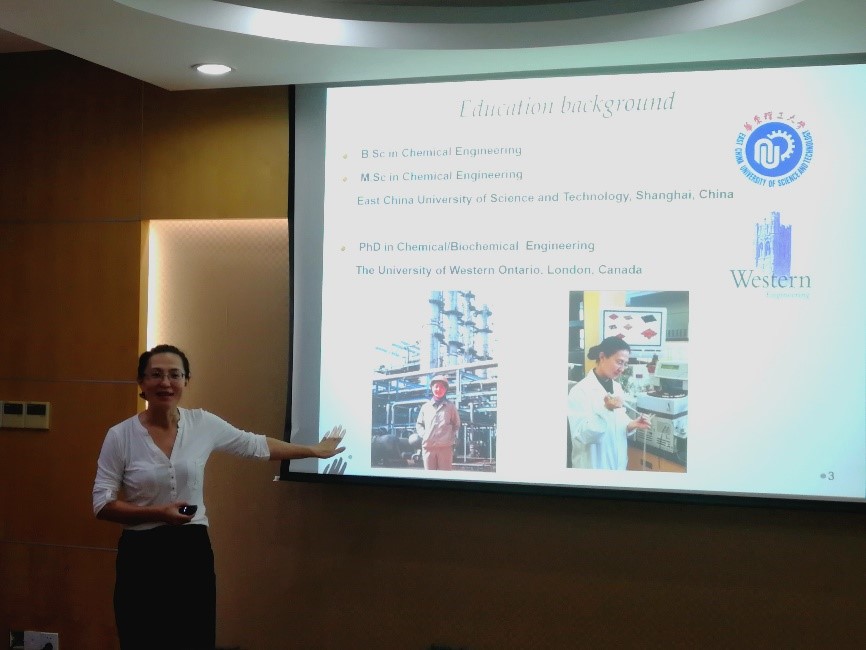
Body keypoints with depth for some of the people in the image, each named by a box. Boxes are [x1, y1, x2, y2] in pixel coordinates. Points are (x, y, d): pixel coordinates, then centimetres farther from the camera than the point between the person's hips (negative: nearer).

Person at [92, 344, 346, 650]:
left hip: (193, 552, 2)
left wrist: (314, 450, 20)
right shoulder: (120, 436, -6)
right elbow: (102, 504, -6)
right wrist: (158, 513, -18)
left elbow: (256, 445, 14)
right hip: (142, 556, -2)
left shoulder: (203, 424, 1)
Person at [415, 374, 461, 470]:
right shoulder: (425, 406, 12)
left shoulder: (450, 406, 7)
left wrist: (452, 436, 3)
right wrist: (423, 435, 4)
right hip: (428, 446, 2)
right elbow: (419, 424, 19)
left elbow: (456, 424, 15)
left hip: (445, 447, -2)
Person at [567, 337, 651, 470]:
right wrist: (606, 409, -31)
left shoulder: (617, 388, 7)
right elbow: (581, 435, -22)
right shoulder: (580, 390, -16)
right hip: (594, 465, -7)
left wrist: (631, 425, -6)